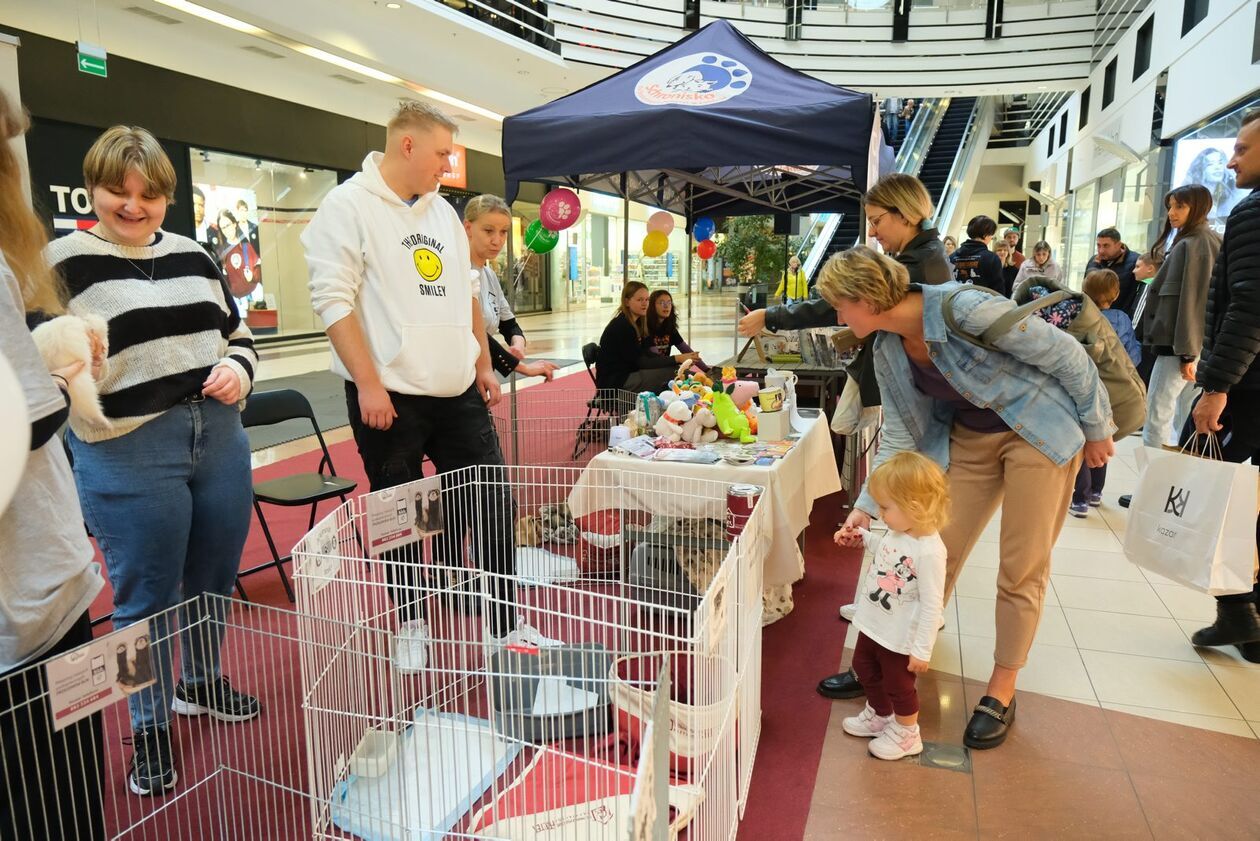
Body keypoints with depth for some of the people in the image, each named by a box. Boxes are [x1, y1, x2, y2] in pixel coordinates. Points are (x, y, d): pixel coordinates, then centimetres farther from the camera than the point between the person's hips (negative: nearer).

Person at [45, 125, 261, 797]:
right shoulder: (64, 262, -3)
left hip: (220, 439, 5)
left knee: (215, 579, 16)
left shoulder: (192, 255, 12)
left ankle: (201, 683, 41)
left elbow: (238, 334, 18)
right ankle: (149, 729, 27)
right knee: (146, 596, 6)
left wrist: (237, 368, -3)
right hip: (127, 455, -5)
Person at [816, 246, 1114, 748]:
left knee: (1022, 570, 1)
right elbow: (900, 438, -1)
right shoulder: (887, 350, -6)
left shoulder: (962, 309, -28)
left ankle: (1001, 693, 18)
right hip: (969, 438, 6)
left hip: (1041, 431, -5)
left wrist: (1097, 428, -8)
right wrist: (866, 507, -7)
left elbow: (1066, 354, -18)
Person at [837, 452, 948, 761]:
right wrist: (862, 536, 6)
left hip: (899, 637, -9)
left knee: (898, 685, 14)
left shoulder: (929, 552, -33)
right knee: (865, 669, 27)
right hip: (873, 625, 9)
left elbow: (932, 605, -27)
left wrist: (922, 650, -22)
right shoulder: (898, 531, -8)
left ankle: (906, 736, 41)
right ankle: (879, 715, 53)